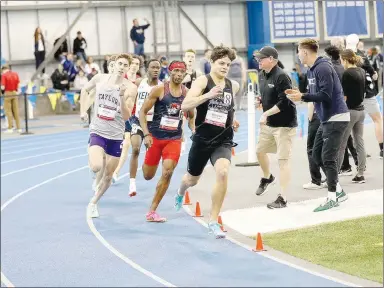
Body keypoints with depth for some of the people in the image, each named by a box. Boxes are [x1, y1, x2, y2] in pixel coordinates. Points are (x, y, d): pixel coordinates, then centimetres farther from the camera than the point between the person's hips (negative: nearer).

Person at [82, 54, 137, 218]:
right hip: (98, 132, 0)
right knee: (96, 167, -27)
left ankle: (93, 203, 32)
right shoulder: (100, 78, -5)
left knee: (108, 176, 10)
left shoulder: (129, 88, -11)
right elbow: (85, 90, 17)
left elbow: (126, 117, -15)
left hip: (116, 136, 1)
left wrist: (122, 97, -30)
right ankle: (98, 159, 9)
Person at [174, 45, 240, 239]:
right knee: (192, 179, 19)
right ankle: (180, 193, 60)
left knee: (222, 172, -27)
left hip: (223, 141, 2)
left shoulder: (233, 86, 6)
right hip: (202, 139, -2)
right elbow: (185, 106, -22)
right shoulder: (203, 81, -8)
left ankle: (213, 221, -16)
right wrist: (208, 95, -33)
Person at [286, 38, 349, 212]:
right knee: (317, 155, 11)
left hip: (336, 118, -10)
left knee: (328, 158, -9)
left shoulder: (323, 68, -18)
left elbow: (326, 95, -24)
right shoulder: (312, 70, 12)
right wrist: (299, 94, 4)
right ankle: (338, 190, 19)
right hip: (326, 119, 10)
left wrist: (302, 97, -23)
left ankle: (332, 198, -1)